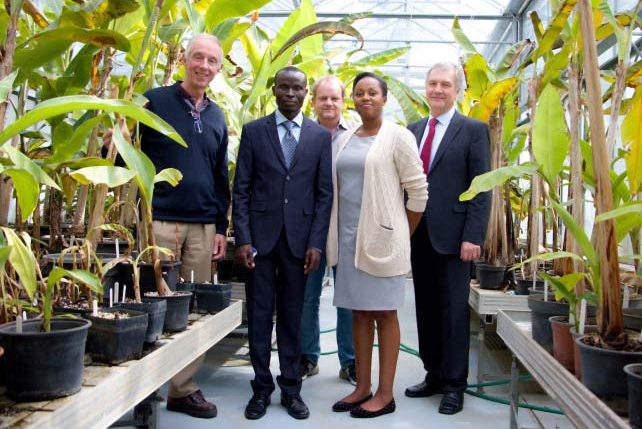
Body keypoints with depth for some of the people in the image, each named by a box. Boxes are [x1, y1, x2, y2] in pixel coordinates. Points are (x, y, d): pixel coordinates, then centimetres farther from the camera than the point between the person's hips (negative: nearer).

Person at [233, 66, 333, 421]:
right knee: (259, 315, 5)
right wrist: (242, 239, -7)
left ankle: (291, 388, 20)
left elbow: (324, 193, 3)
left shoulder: (321, 135, 6)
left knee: (292, 317, 9)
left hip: (299, 238, 1)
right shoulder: (253, 131, 4)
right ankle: (261, 388, 18)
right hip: (260, 236, 0)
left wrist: (316, 243, -4)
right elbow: (240, 189, 1)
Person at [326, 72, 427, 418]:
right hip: (348, 236, 6)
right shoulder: (344, 140, 11)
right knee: (359, 312, 10)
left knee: (384, 313, 2)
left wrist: (403, 235, 0)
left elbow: (418, 191, -6)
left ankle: (385, 394, 11)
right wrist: (337, 232, 11)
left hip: (381, 236, -5)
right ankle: (362, 387, 21)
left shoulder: (397, 136, -5)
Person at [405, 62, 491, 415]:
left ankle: (454, 384, 16)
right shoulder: (413, 130, 13)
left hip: (451, 235, -5)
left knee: (453, 311, 3)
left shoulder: (473, 130, -1)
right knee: (425, 309, 12)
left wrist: (472, 236, -14)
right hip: (417, 234, 5)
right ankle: (433, 375, 25)